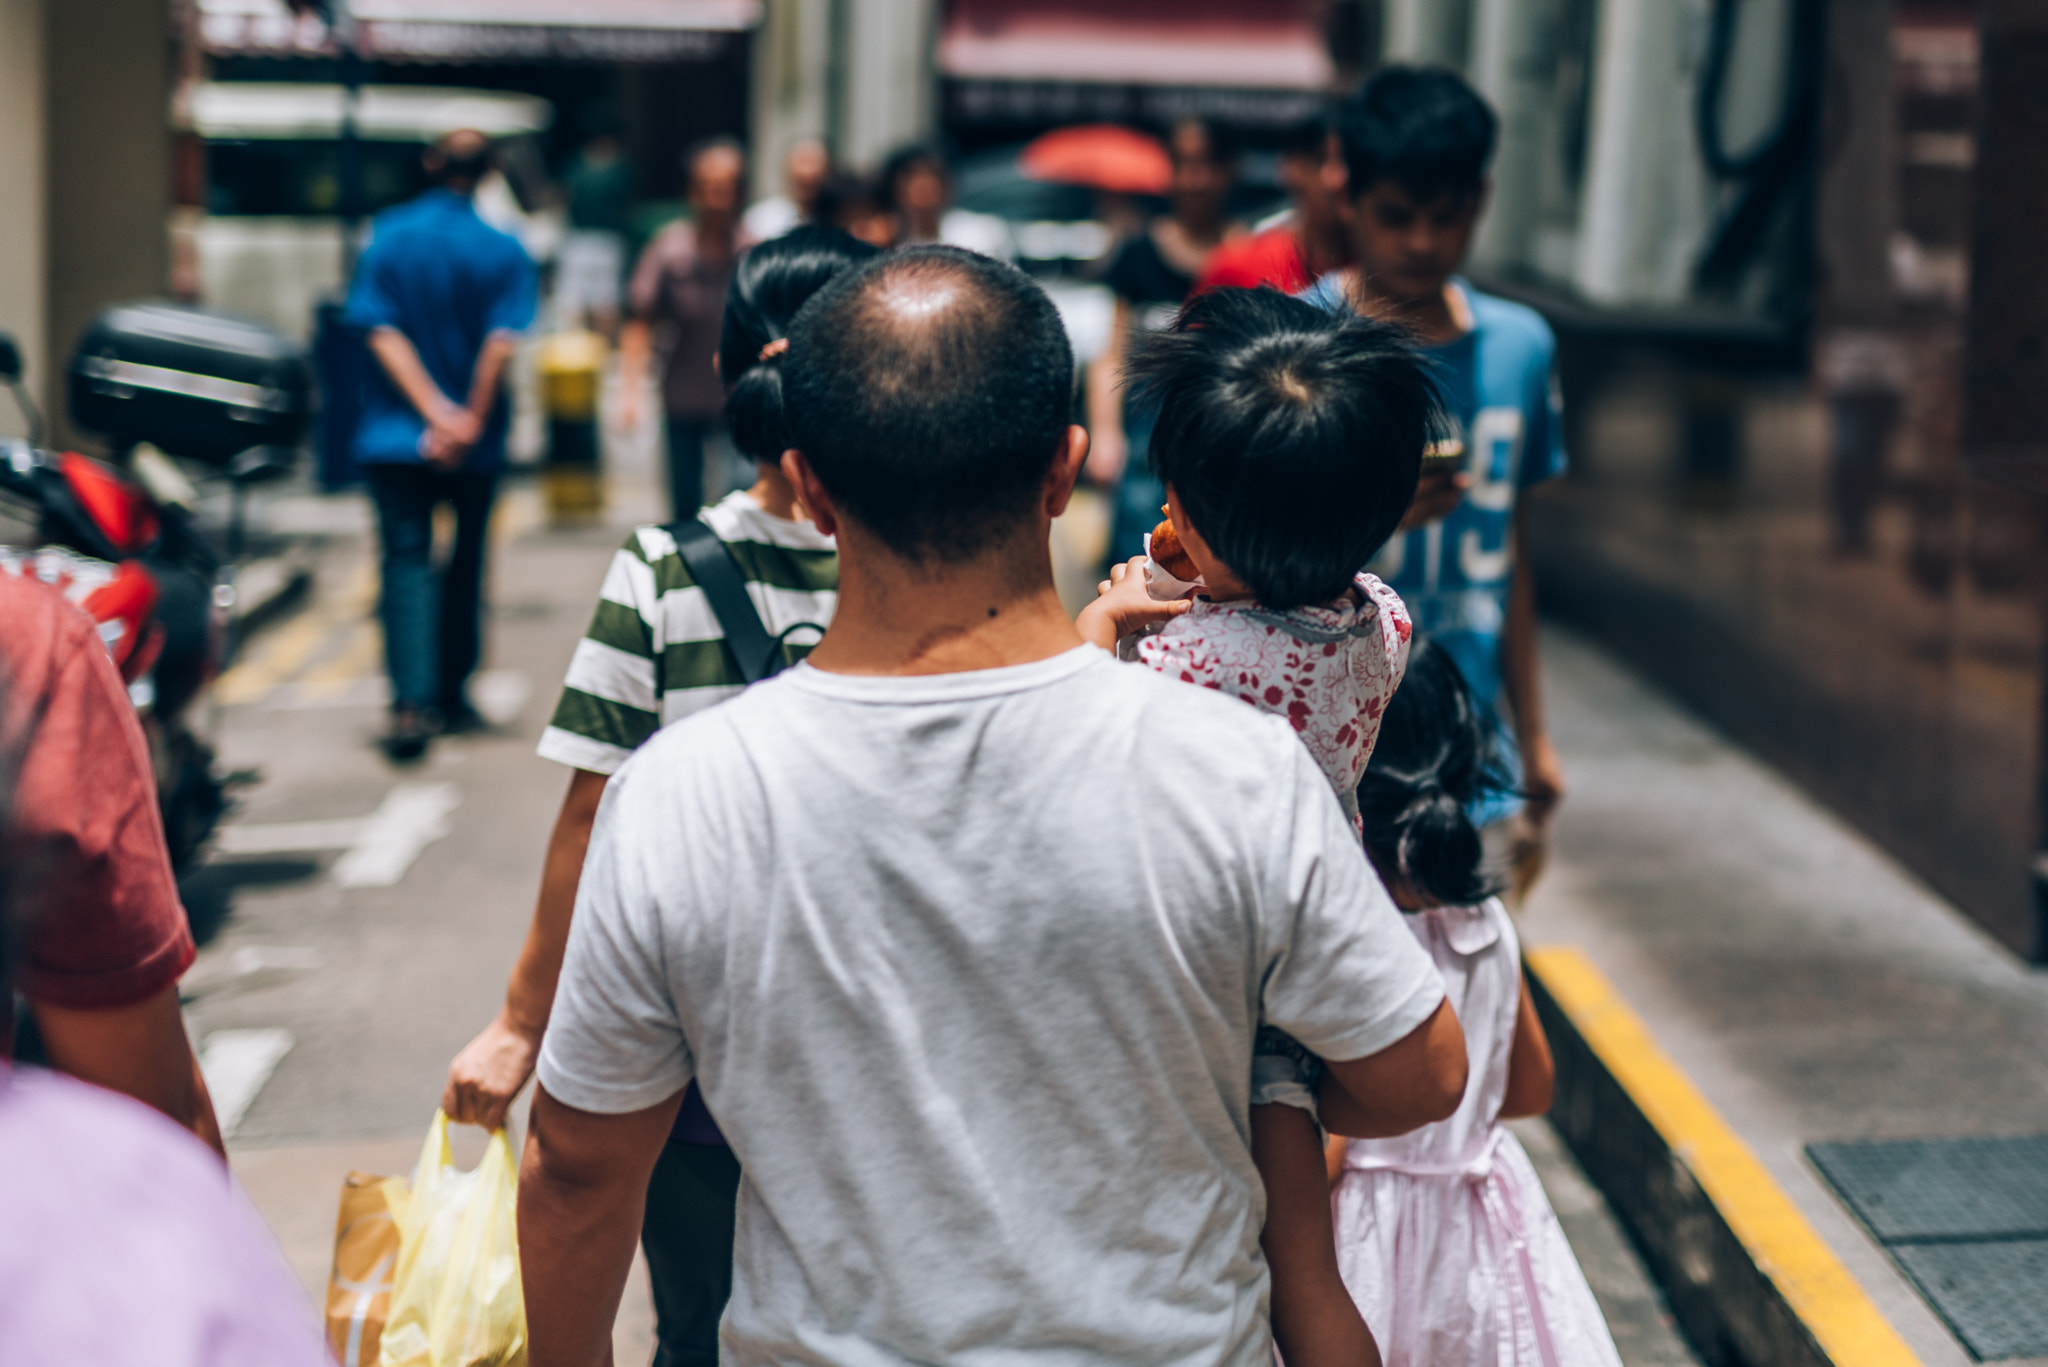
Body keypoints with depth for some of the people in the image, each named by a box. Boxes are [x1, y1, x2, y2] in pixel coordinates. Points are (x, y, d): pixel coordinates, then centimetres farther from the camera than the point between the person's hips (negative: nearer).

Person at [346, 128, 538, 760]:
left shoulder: (389, 235, 0)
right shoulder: (503, 250, -3)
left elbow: (382, 333, -9)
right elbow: (501, 343, -13)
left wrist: (434, 413, -12)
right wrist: (469, 421, -9)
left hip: (397, 431, 0)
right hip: (478, 443, 0)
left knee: (407, 561, -3)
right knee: (466, 560, 16)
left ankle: (412, 702, -19)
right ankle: (453, 694, 25)